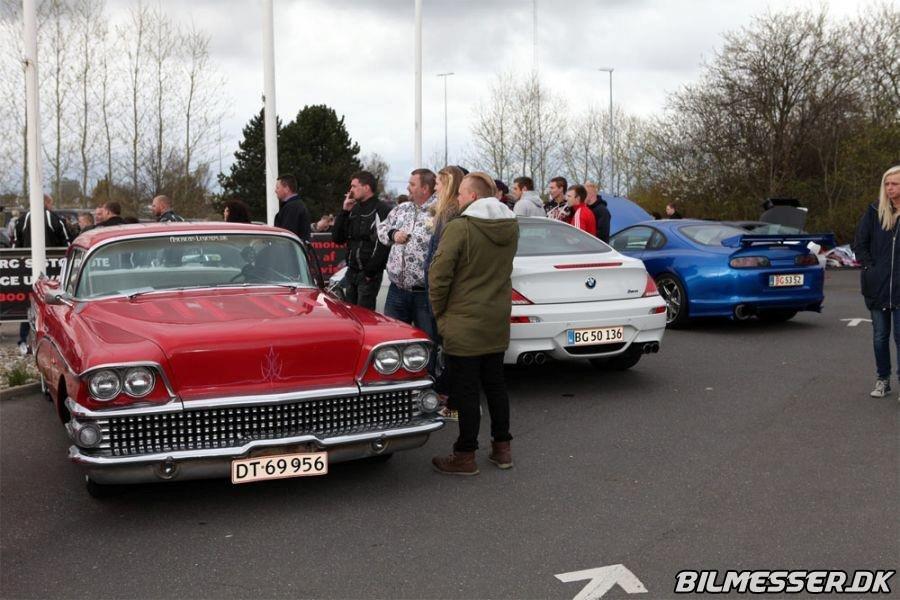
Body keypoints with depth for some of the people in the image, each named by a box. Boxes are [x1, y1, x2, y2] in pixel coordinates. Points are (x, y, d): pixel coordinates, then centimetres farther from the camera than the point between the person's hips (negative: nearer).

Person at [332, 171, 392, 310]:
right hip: (351, 272, 8)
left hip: (369, 274, -8)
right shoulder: (354, 209, 16)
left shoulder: (381, 210, -8)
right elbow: (337, 238, 11)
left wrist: (370, 272, -18)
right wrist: (344, 211, 3)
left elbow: (383, 244, -17)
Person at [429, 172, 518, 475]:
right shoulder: (511, 227, 3)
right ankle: (502, 449, 25)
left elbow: (438, 276, -17)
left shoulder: (459, 228, -18)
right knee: (495, 385, 17)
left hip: (464, 324, -6)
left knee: (465, 391, 2)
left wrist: (440, 312, -4)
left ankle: (465, 456, 10)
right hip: (498, 322, 6)